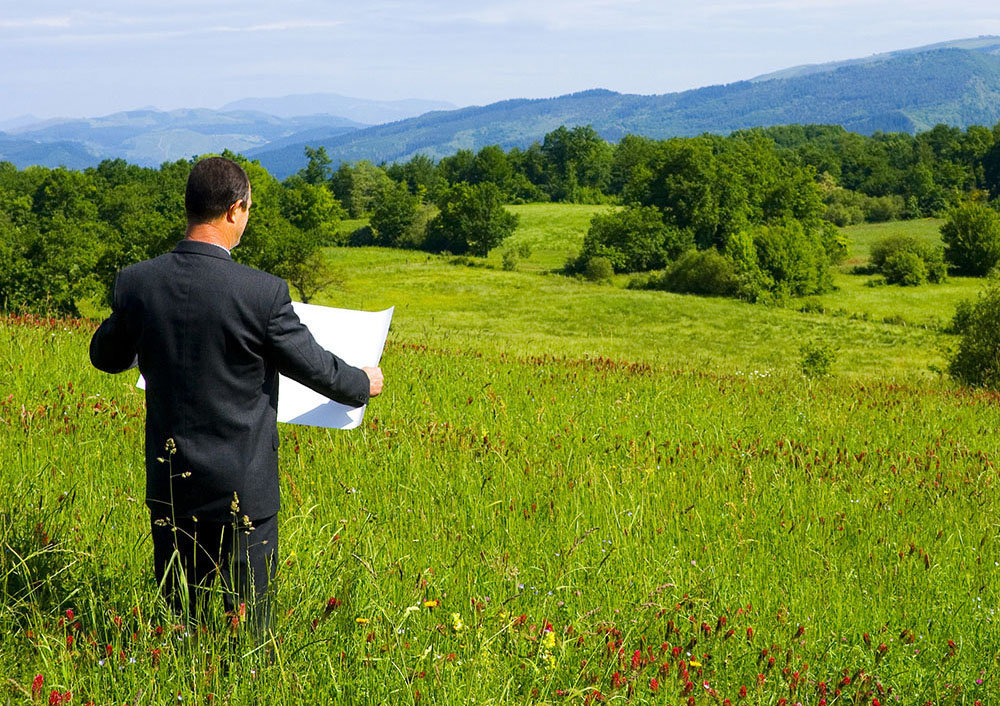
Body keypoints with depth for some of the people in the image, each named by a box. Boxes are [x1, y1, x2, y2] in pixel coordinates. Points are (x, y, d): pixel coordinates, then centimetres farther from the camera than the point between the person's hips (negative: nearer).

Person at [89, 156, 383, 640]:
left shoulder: (137, 283, -7)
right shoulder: (262, 293, -19)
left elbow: (106, 358, 10)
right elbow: (314, 366, -7)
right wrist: (363, 384, 15)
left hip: (169, 487, 4)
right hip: (242, 487, -4)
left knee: (175, 622, 15)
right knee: (248, 624, 9)